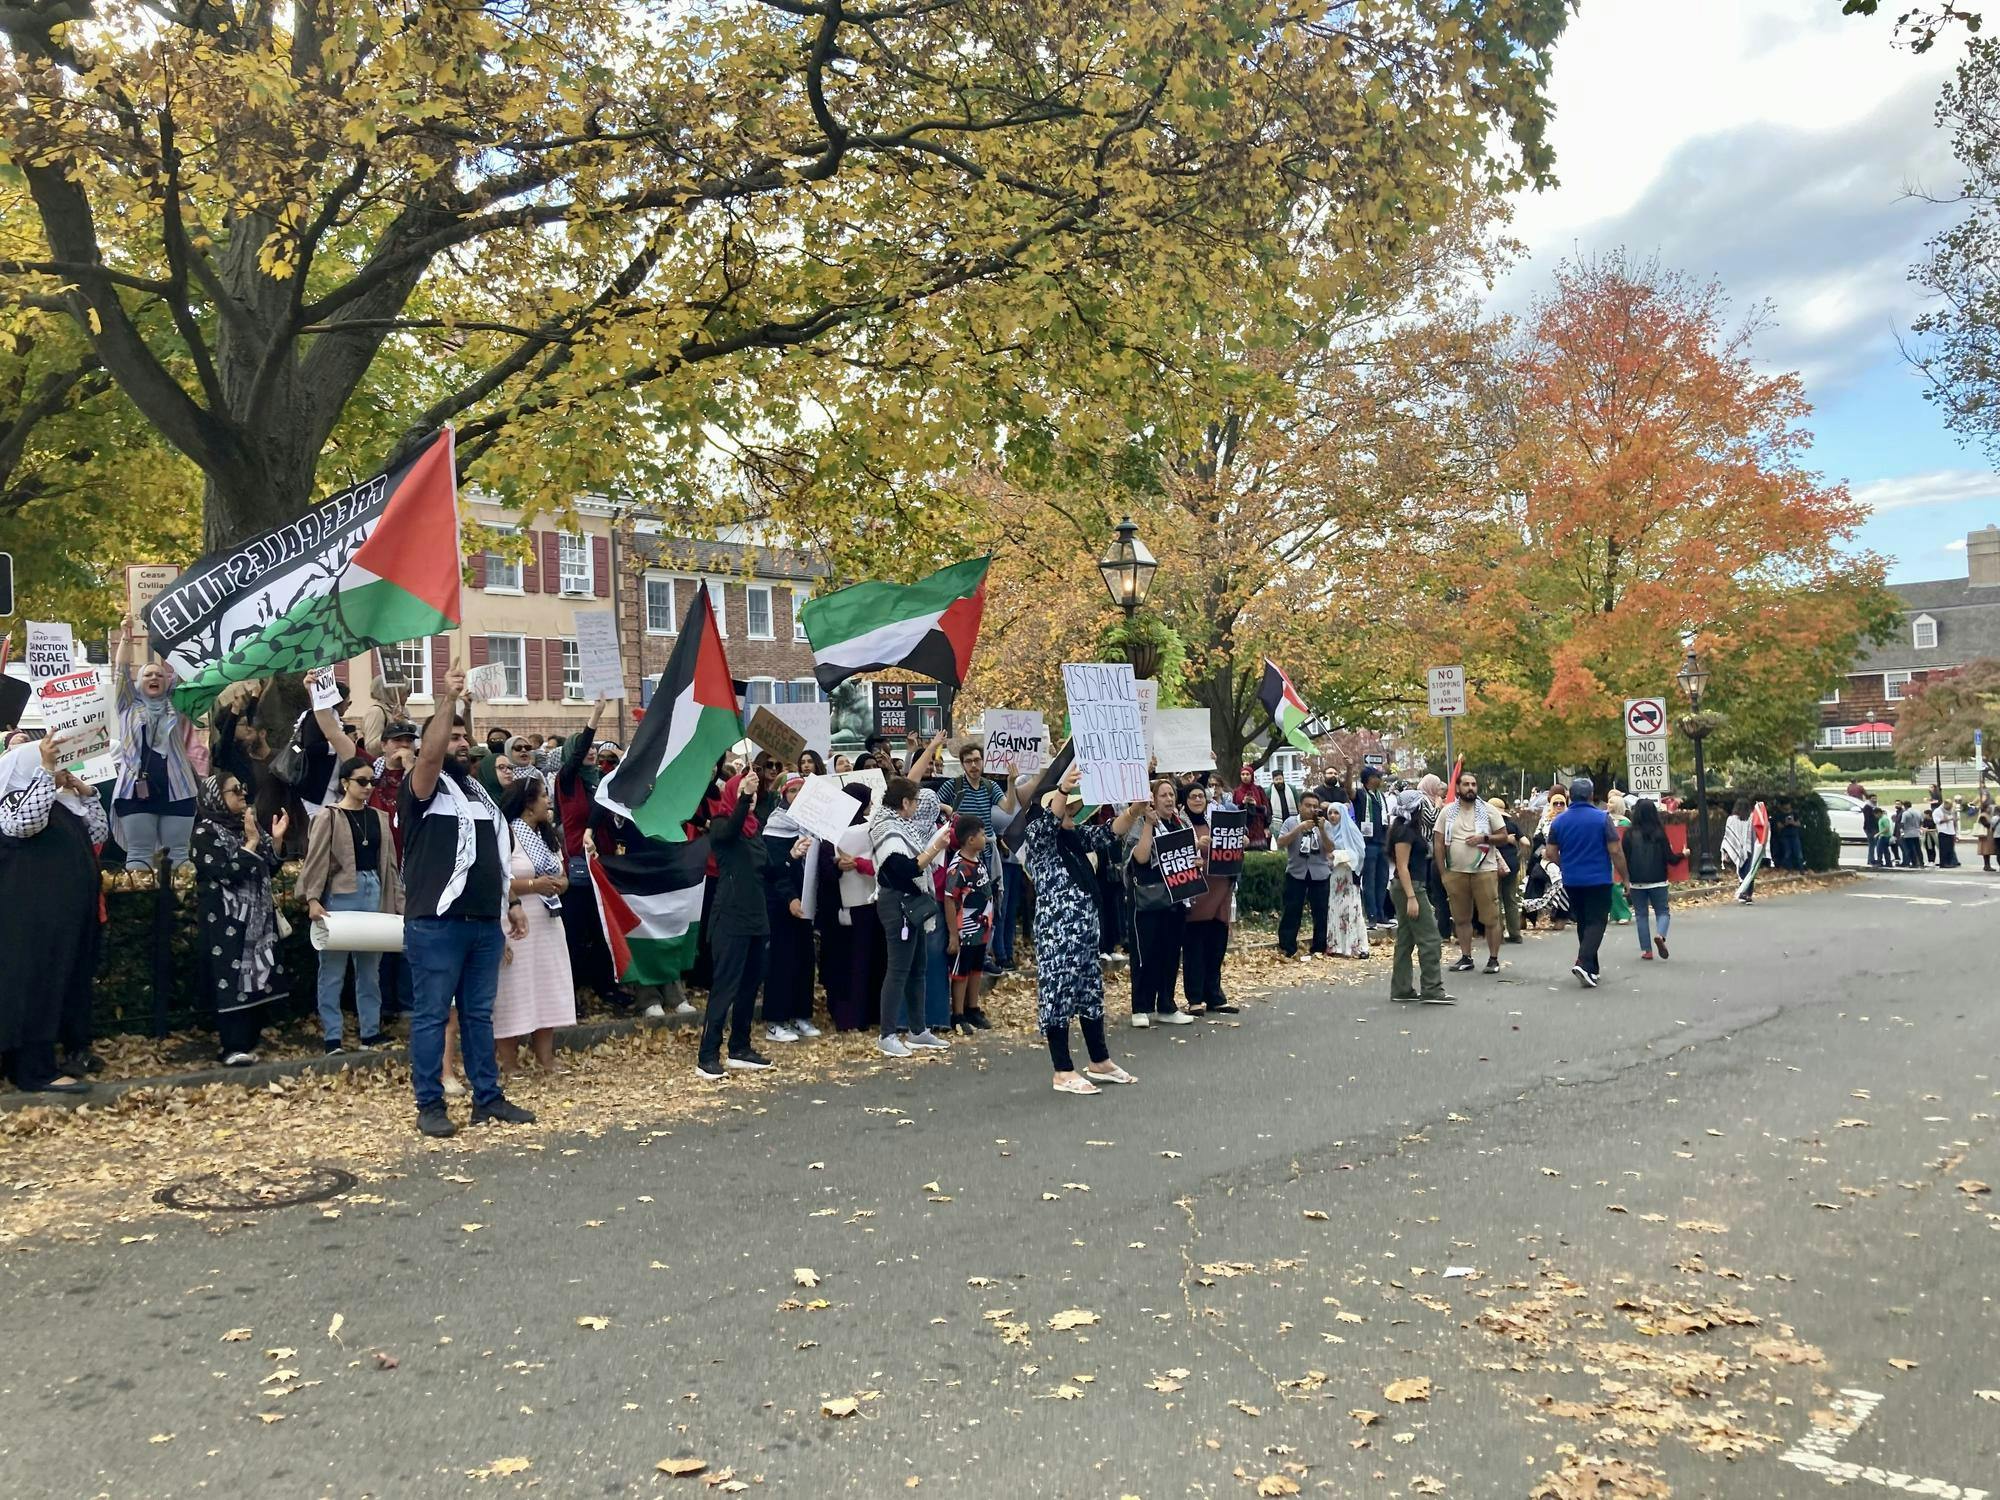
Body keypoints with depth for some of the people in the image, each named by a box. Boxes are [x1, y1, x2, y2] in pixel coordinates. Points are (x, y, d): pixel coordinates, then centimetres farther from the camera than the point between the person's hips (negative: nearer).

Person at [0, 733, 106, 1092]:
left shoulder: (64, 804, 18)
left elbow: (99, 835, 21)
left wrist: (88, 793, 10)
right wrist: (44, 768, -29)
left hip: (69, 914, 9)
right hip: (34, 917, -9)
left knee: (67, 983, 11)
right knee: (36, 985, -8)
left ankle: (46, 1061, 19)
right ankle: (36, 1071, -7)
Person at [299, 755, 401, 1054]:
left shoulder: (379, 817, 11)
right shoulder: (329, 817, -3)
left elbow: (389, 862, 13)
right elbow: (315, 861, -8)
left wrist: (400, 901, 10)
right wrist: (312, 899, -18)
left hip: (374, 893, 5)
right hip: (340, 895, -5)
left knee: (370, 967, 9)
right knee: (334, 968, 0)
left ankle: (371, 1031, 16)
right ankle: (331, 1037, 6)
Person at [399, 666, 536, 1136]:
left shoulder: (479, 791, 19)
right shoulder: (425, 786, -2)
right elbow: (429, 754, -26)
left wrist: (511, 903, 16)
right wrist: (448, 700, -31)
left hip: (485, 921, 7)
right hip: (437, 922, -7)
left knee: (479, 1014, 12)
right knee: (431, 1015, 0)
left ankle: (488, 1098, 18)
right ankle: (430, 1105, 8)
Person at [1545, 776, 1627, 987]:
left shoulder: (1559, 821, 2)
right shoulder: (1602, 818, -9)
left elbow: (1551, 853, 4)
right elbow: (1615, 851, -11)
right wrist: (1624, 878, -1)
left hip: (1571, 881, 4)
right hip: (1599, 880, -4)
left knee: (1583, 922, 16)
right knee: (1596, 922, -2)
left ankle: (1591, 968, 22)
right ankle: (1584, 963, -21)